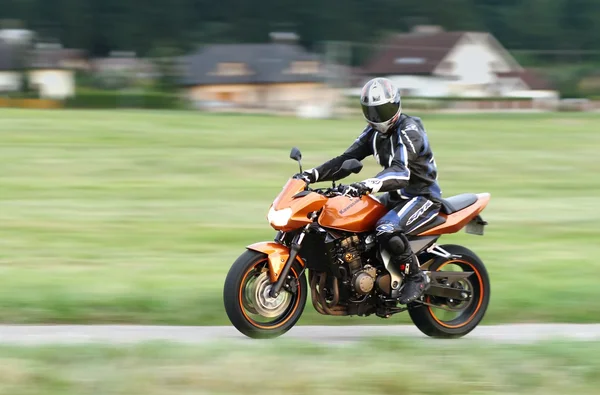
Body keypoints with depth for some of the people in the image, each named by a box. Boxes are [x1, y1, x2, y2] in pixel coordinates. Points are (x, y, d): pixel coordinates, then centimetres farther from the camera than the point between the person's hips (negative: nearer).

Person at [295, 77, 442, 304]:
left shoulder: (409, 130, -21)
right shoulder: (374, 132, 6)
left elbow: (401, 171, -36)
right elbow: (348, 158, 3)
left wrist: (367, 186, -53)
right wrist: (313, 174, -12)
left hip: (422, 196, -9)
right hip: (397, 196, 9)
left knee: (387, 230, -35)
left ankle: (416, 278, -17)